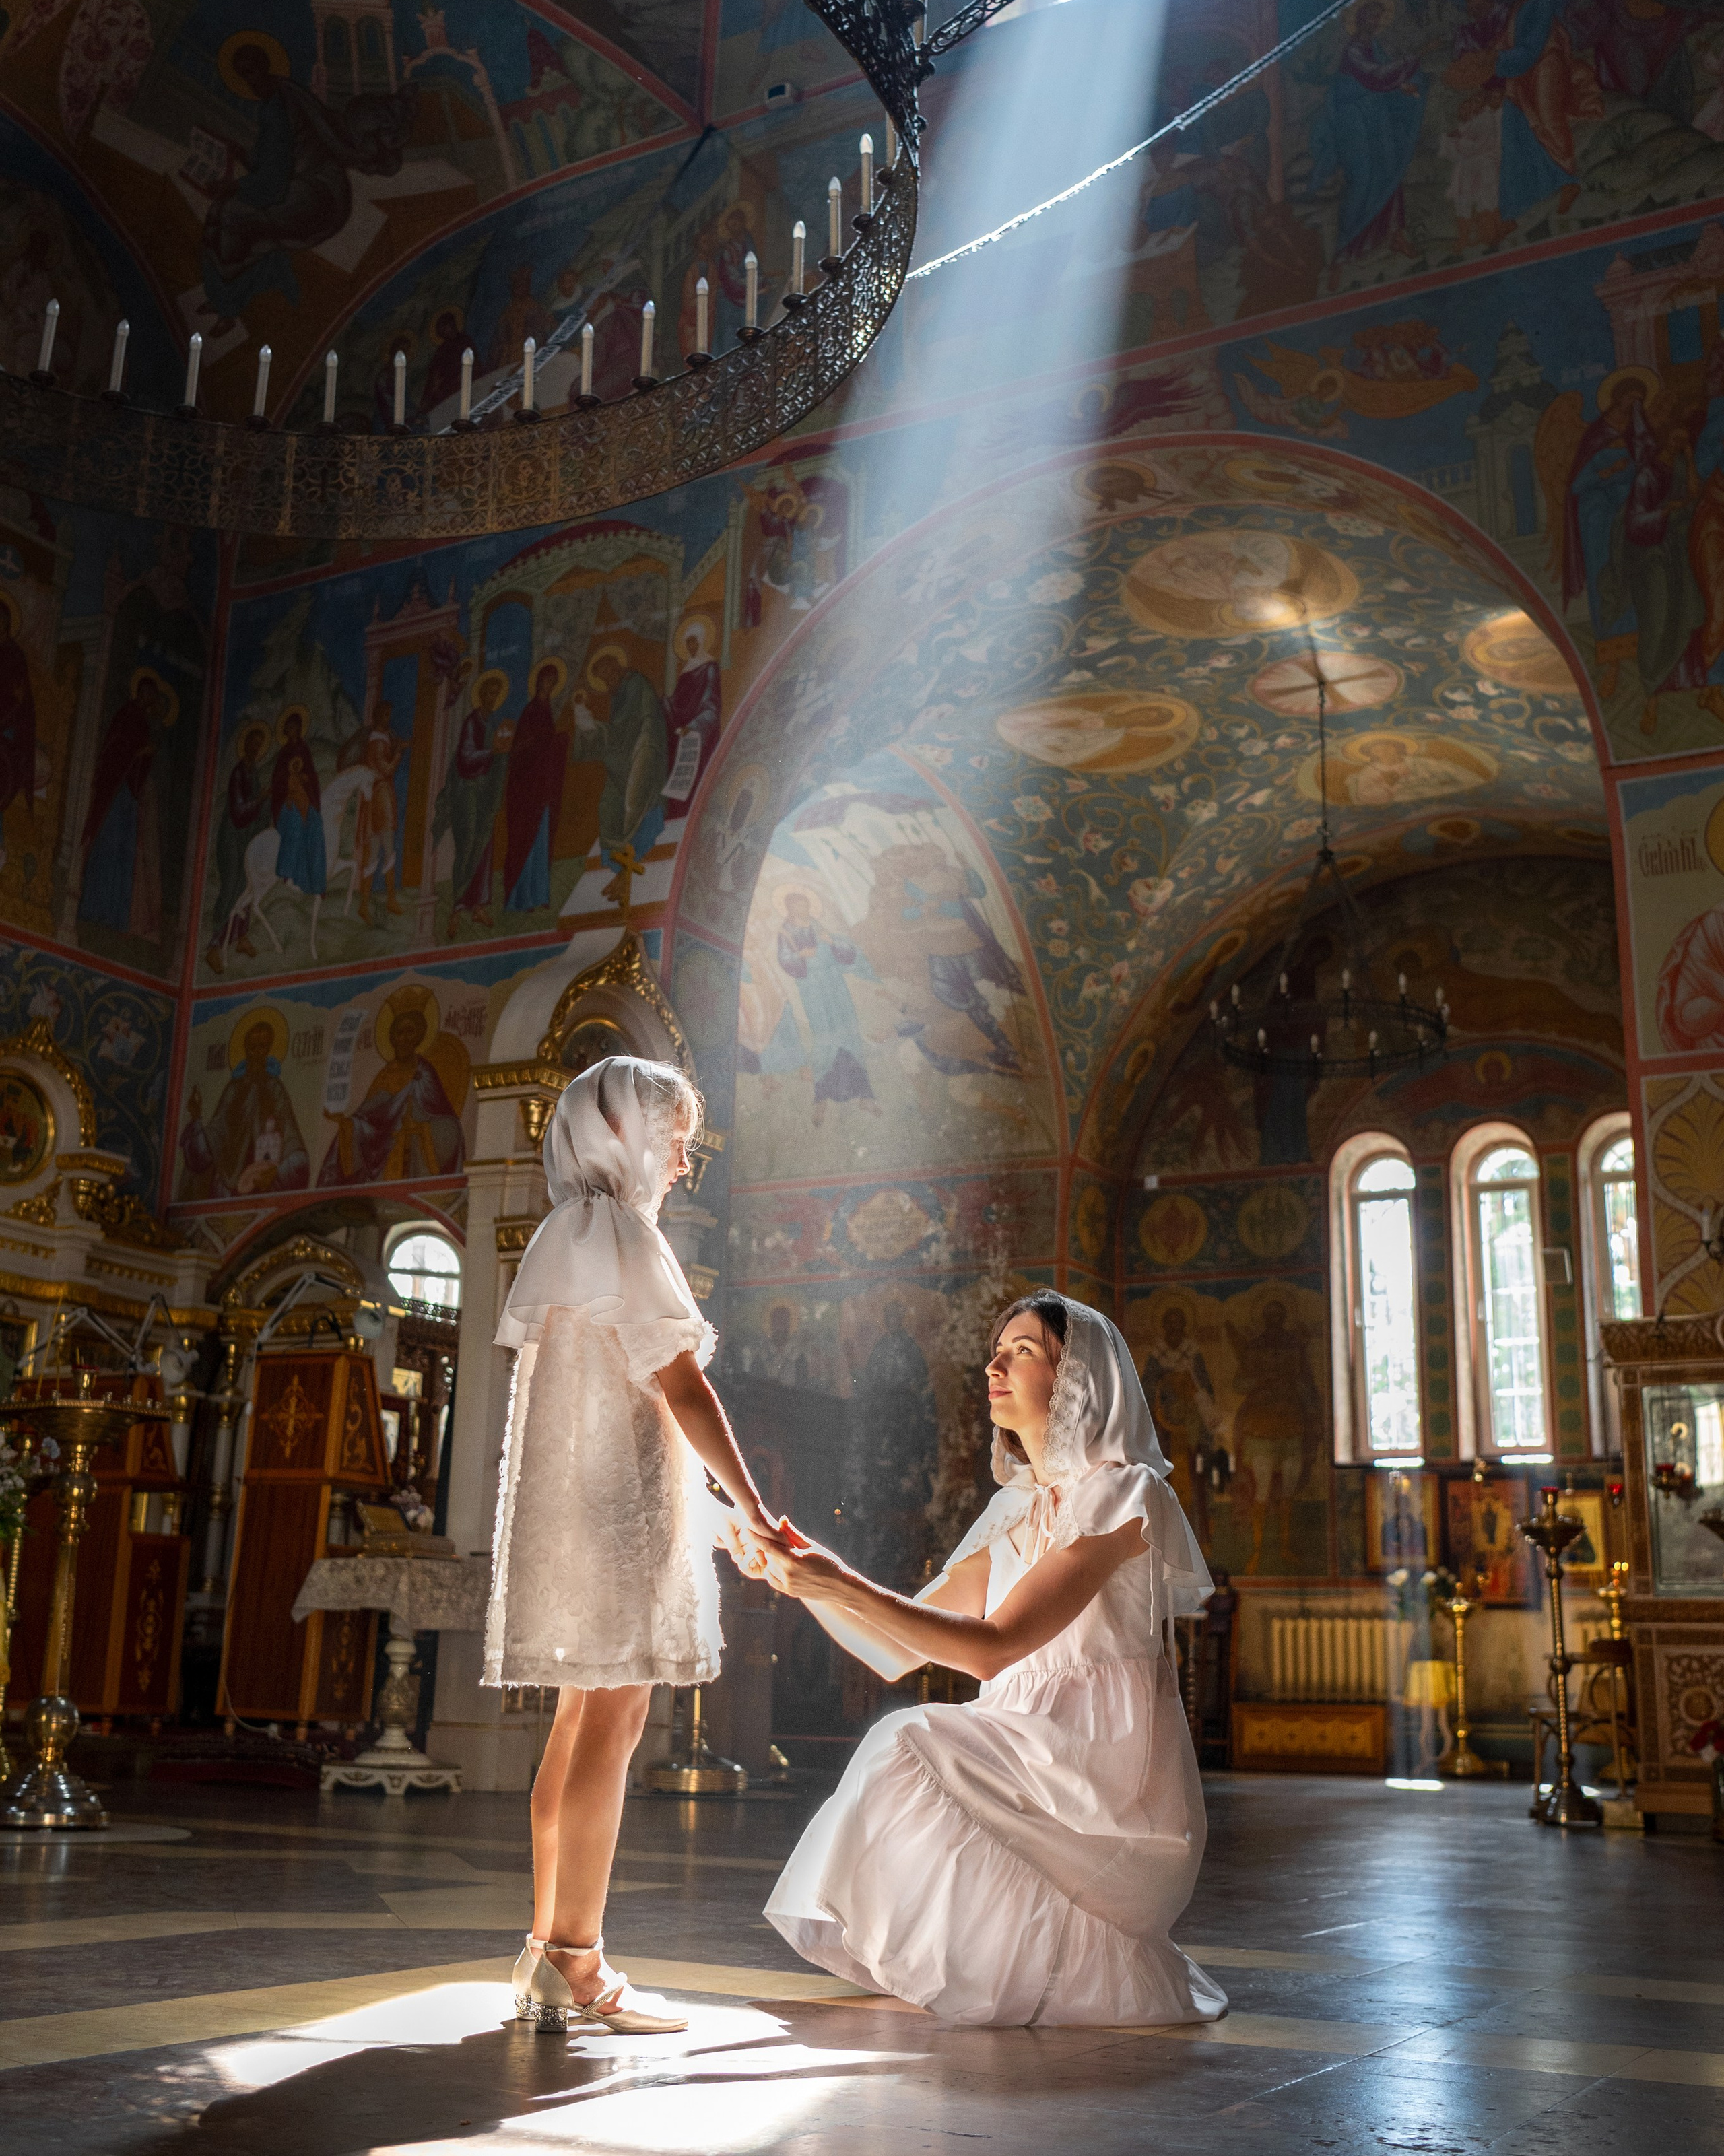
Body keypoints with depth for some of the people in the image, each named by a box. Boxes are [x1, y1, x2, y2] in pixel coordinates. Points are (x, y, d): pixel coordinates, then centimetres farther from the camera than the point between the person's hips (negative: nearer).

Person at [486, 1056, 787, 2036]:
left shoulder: (560, 1236, 18)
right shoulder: (620, 1232, -10)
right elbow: (682, 1385, -14)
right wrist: (755, 1508, -12)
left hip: (570, 1500, 10)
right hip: (620, 1492, -10)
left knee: (585, 1718, 11)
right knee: (613, 1721, -7)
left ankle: (551, 1954, 15)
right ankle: (577, 1966, -5)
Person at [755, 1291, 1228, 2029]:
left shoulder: (1119, 1496, -12)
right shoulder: (1016, 1509, 14)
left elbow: (992, 1647, -21)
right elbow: (899, 1649, 12)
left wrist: (844, 1586, -23)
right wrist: (809, 1576, -1)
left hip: (1109, 1776, -8)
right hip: (1029, 1761, 8)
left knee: (913, 1750, -24)